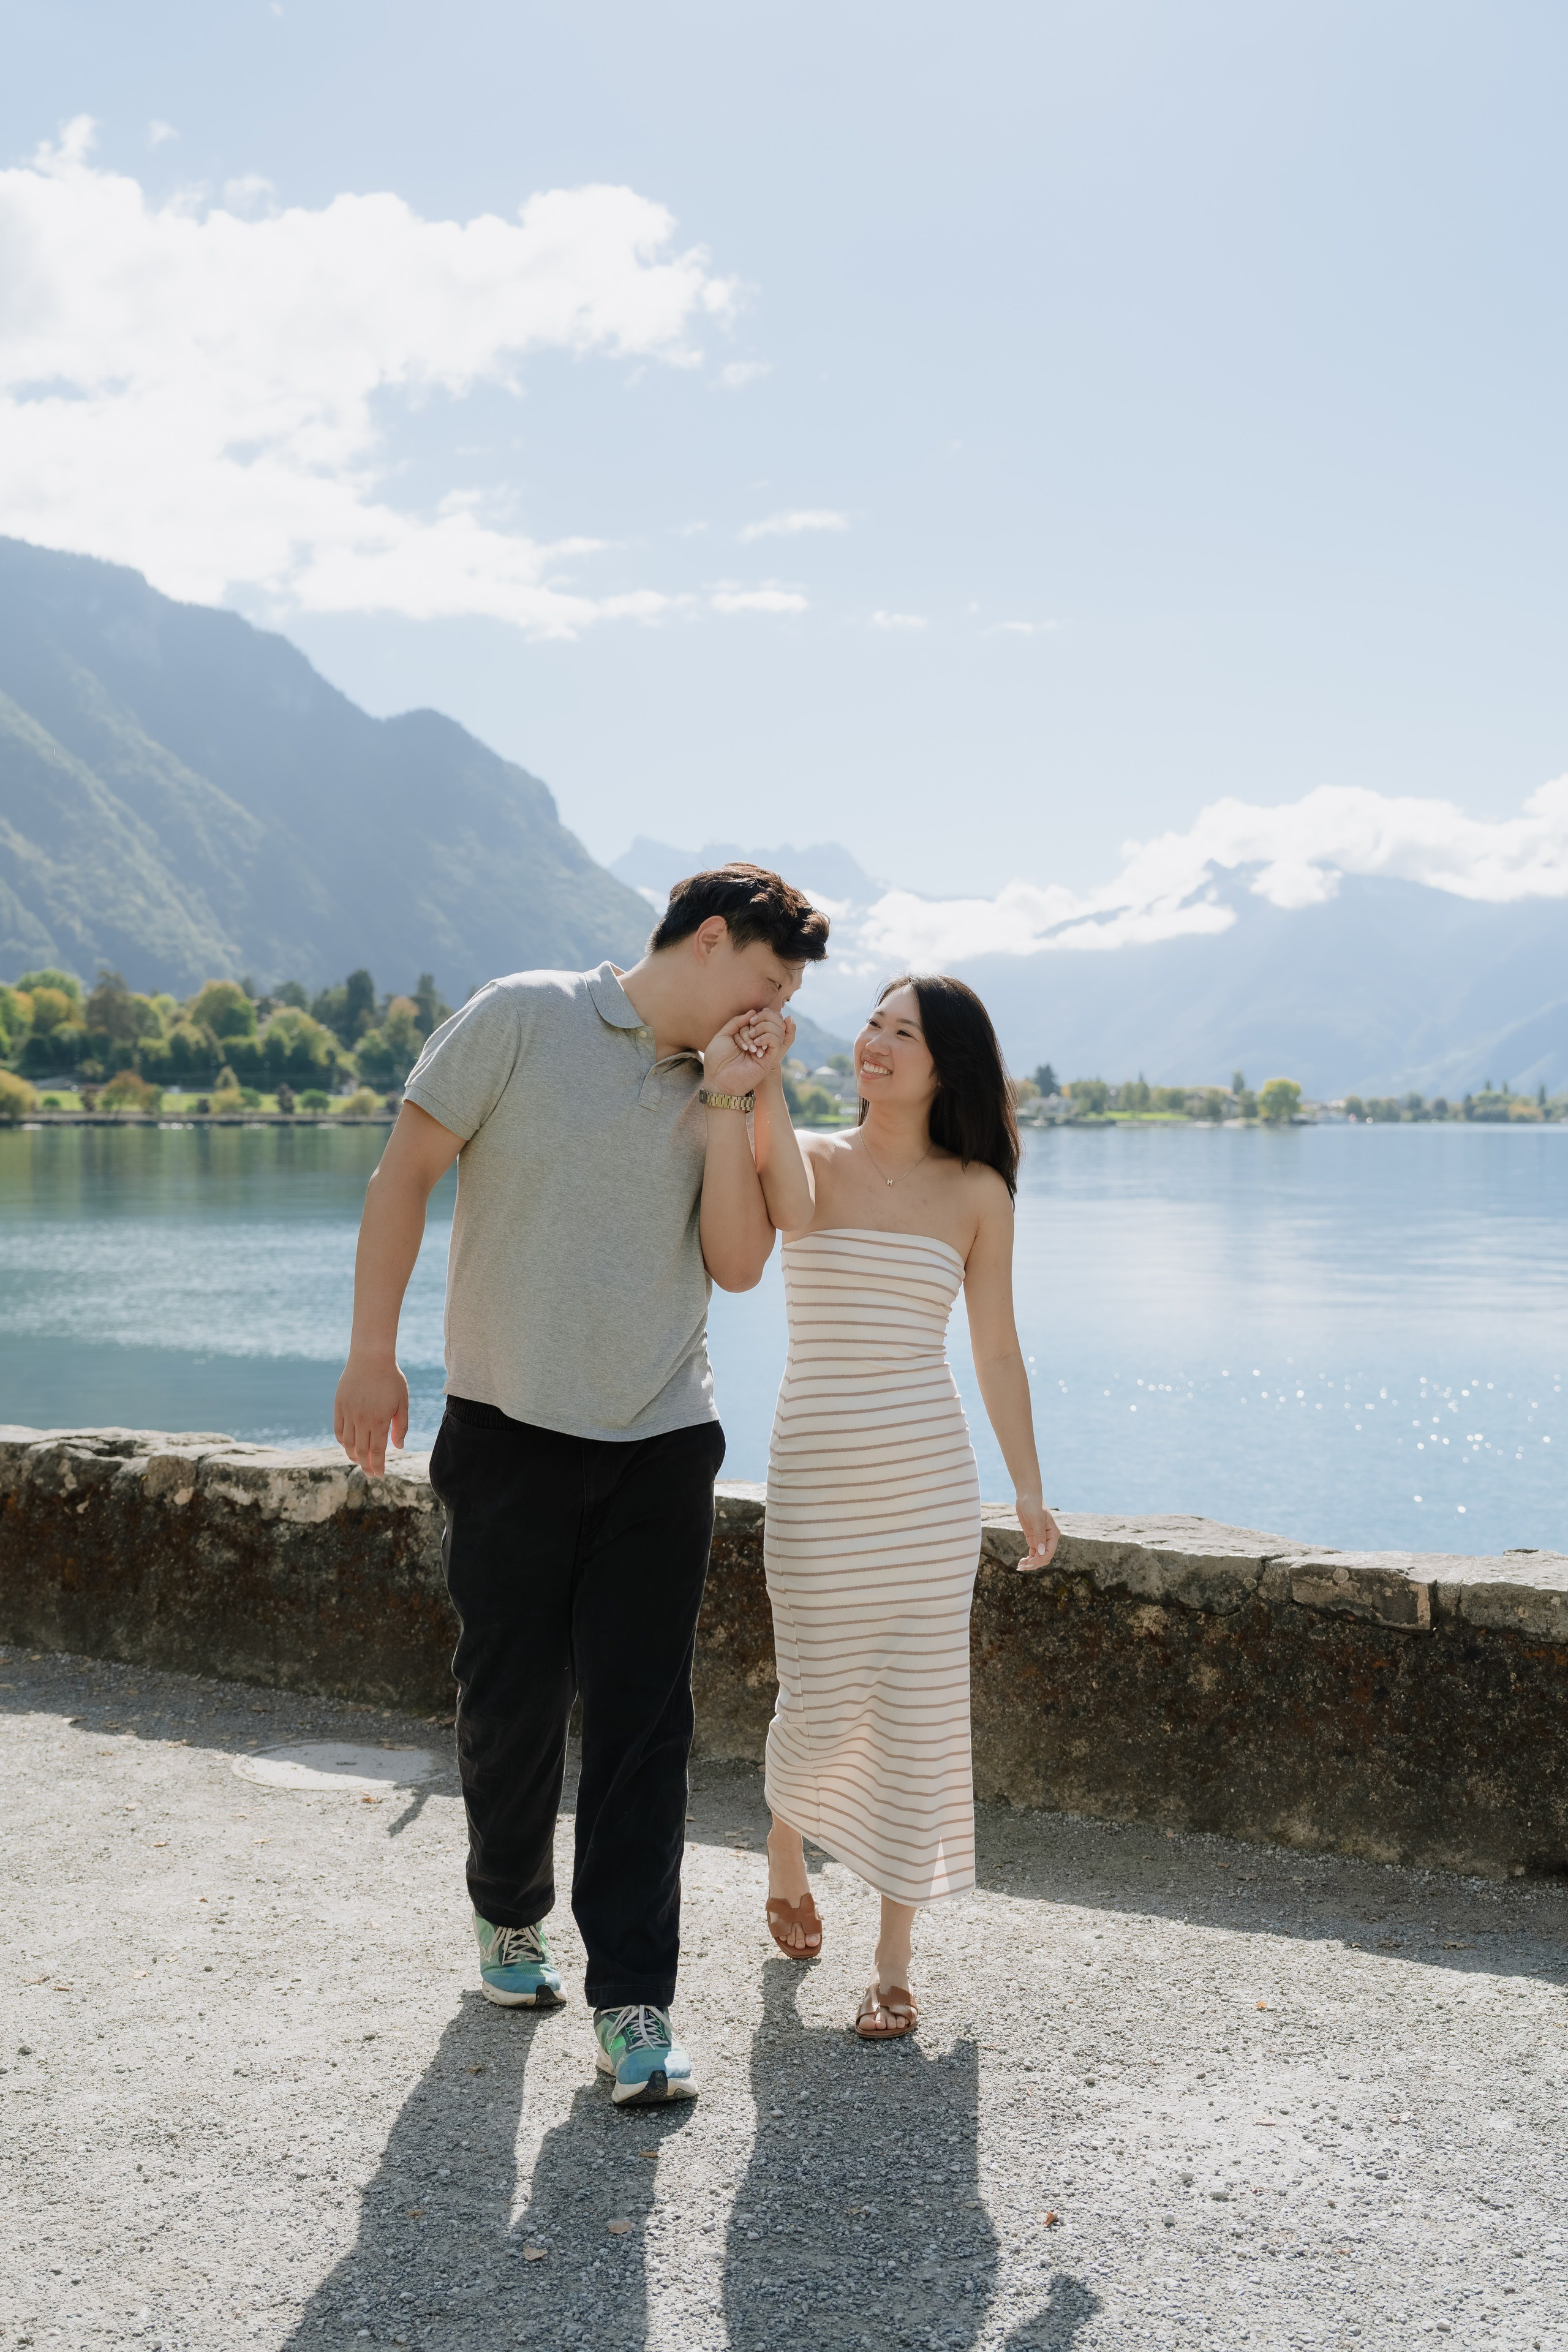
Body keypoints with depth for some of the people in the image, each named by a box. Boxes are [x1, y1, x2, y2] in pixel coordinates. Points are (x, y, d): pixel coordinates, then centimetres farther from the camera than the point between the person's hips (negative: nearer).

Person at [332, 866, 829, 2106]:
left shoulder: (721, 1093, 9)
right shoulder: (523, 1019, -5)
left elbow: (738, 1264, -1)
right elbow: (405, 1173, -5)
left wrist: (724, 1107, -8)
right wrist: (374, 1347, -10)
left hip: (662, 1443, 3)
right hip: (512, 1431, -3)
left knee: (644, 1721, -2)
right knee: (513, 1700, 8)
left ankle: (634, 2002, 3)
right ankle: (512, 1914, 34)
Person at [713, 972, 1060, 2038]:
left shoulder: (978, 1192, 4)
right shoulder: (812, 1159, 2)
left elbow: (997, 1350, 7)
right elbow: (790, 1211, -24)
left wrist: (1030, 1489, 4)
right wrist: (765, 1069, -34)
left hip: (930, 1475, 1)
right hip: (817, 1471, -1)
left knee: (921, 1712, 2)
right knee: (823, 1710, 3)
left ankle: (895, 1962, 16)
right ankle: (788, 1848, 38)